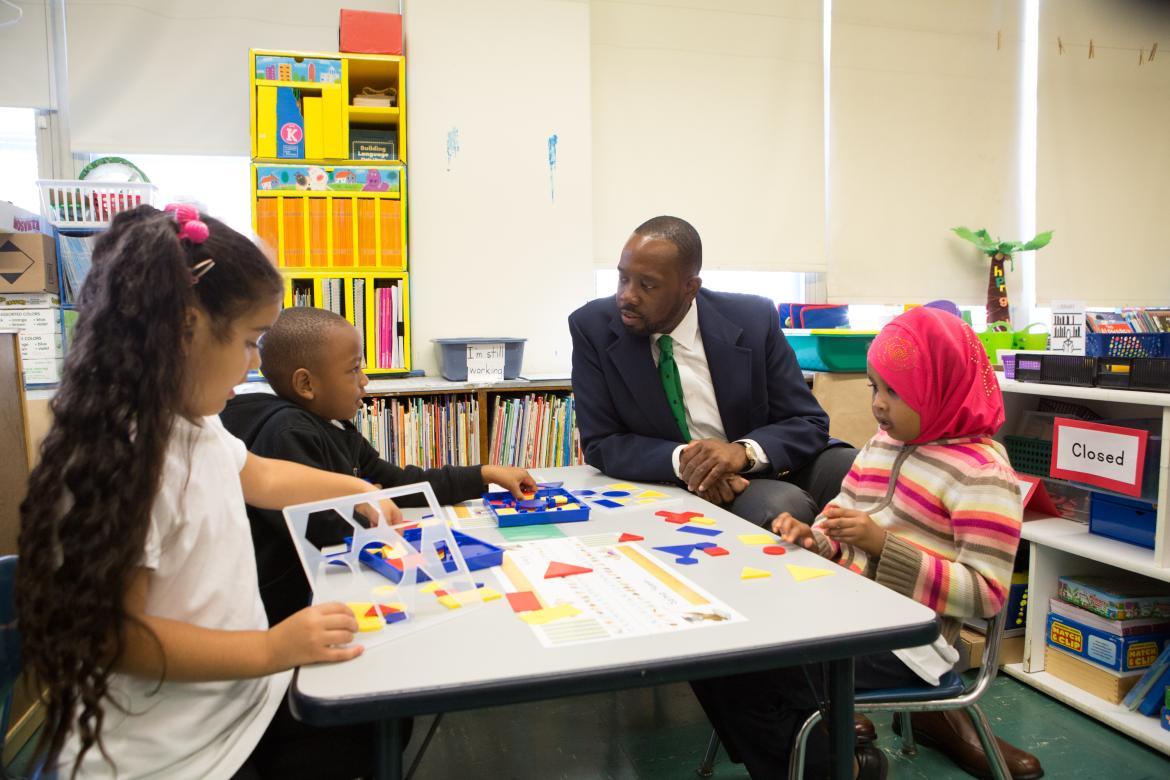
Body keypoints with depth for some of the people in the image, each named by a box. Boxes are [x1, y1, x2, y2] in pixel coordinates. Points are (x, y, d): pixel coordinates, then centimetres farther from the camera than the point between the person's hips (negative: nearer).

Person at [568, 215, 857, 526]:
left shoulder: (753, 320, -9)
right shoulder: (592, 327, -9)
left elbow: (810, 424, -4)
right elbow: (600, 445, -7)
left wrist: (744, 451, -25)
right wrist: (680, 459, -26)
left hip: (770, 470, 4)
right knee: (785, 504, -32)